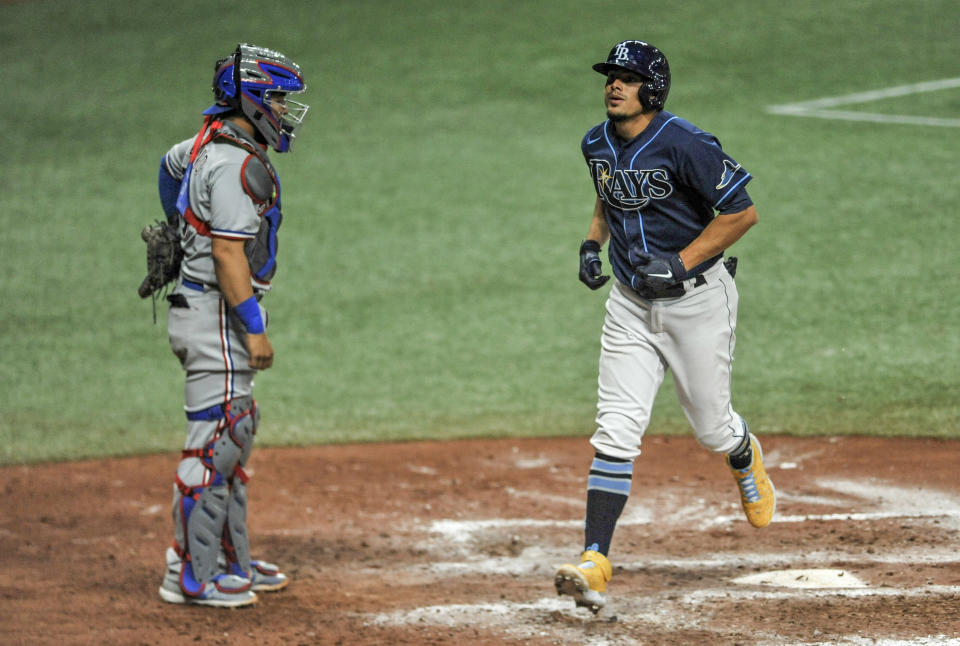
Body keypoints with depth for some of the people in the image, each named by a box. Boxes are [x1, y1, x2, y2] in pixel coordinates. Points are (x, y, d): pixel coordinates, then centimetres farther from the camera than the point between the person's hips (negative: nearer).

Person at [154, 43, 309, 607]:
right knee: (215, 440, -9)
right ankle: (190, 575, -7)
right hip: (218, 314, -11)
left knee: (237, 435, 16)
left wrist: (180, 230, 44)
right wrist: (254, 327, -23)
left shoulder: (210, 144, 12)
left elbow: (172, 163, 34)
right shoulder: (235, 165, -20)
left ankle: (231, 562, 22)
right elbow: (228, 253, -24)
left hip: (214, 312, 11)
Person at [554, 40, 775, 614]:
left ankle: (747, 460, 48)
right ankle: (595, 565, -14)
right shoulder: (597, 145, 2)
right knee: (617, 432, -7)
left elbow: (742, 212, -18)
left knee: (711, 428, 9)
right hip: (631, 302, 5)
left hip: (698, 297, -5)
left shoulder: (684, 145, -20)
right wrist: (592, 242, 5)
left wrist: (681, 263, -22)